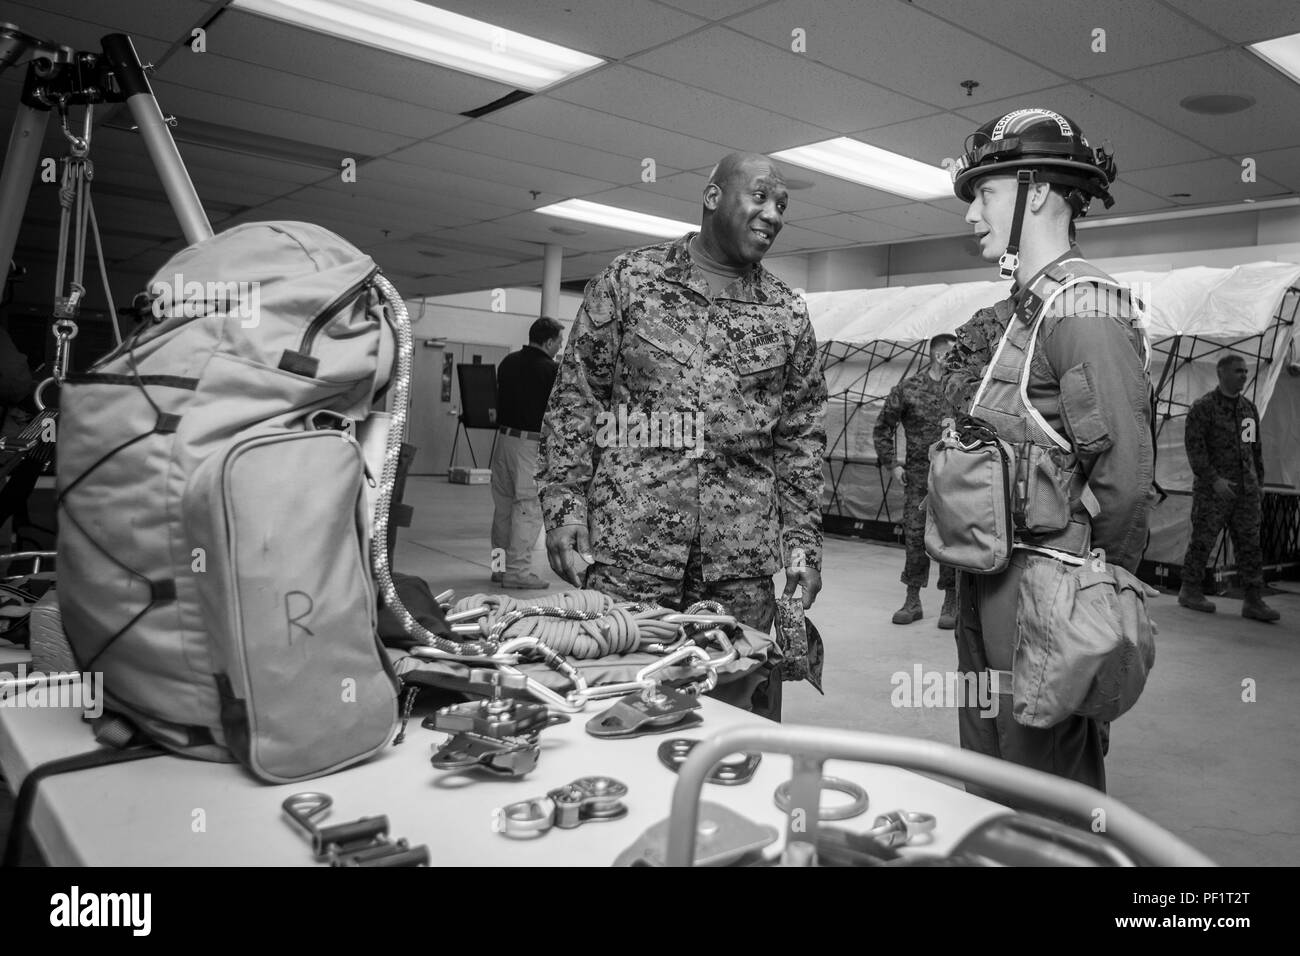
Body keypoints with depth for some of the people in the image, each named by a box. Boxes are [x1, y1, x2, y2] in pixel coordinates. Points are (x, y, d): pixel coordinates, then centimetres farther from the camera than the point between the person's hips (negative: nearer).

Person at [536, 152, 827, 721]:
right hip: (626, 551, -2)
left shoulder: (788, 315, 11)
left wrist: (803, 541, 5)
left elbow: (801, 435, 12)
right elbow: (574, 402, 2)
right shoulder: (629, 281, 3)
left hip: (742, 565, 2)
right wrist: (565, 510, -6)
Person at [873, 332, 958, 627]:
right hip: (918, 474, 0)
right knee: (914, 535, 1)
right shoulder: (908, 389, 0)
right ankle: (912, 600, 14)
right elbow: (882, 429, 8)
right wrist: (891, 464, 2)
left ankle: (951, 603, 12)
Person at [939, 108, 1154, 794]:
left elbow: (1125, 473, -18)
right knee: (986, 784, 21)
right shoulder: (1013, 312, 15)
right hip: (984, 577, 9)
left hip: (1041, 586, -9)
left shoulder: (1084, 305, -13)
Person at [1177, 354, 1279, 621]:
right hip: (1213, 489, -6)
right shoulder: (1203, 406, -5)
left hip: (1246, 490, 6)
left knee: (1250, 544, 3)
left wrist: (1258, 481, 17)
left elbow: (1255, 447, 21)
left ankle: (1253, 601, 5)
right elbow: (1193, 445, -12)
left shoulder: (1249, 407, 15)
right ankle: (1189, 591, 14)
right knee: (1202, 539, 0)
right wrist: (1214, 478, -19)